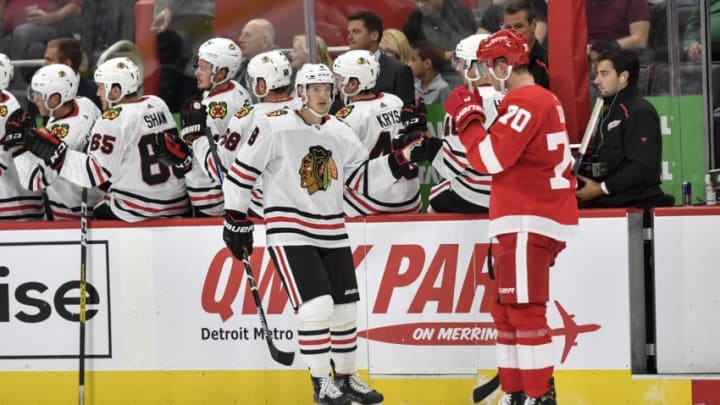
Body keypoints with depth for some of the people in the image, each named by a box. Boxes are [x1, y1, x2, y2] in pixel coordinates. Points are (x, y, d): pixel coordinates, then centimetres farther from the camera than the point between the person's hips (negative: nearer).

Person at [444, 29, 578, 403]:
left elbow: (489, 158, -19)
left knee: (524, 312, -12)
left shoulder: (525, 103, -14)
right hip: (524, 222, 11)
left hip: (527, 223, -11)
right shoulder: (543, 99, 19)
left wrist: (467, 117, -6)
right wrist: (475, 117, 11)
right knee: (507, 311, 14)